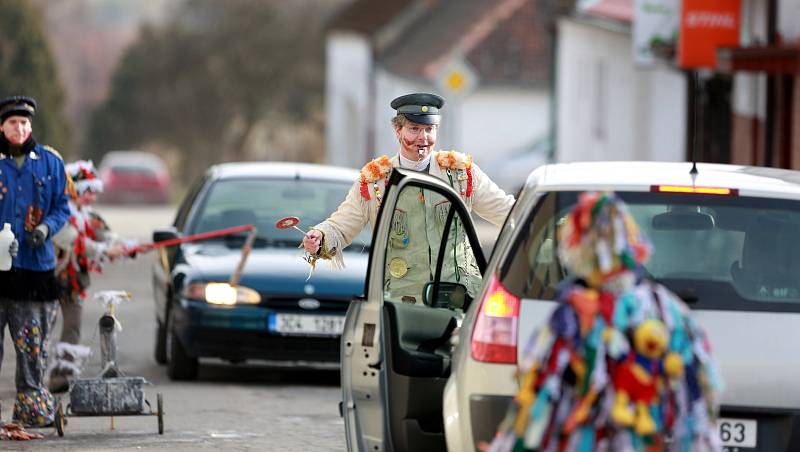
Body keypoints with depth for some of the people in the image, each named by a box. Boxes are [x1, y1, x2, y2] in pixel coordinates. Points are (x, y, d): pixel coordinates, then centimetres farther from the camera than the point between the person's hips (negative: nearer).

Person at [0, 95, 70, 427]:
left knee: (33, 348, 4)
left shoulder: (49, 162, 8)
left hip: (35, 263, 2)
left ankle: (32, 408, 13)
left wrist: (46, 227, -8)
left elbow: (62, 207, 12)